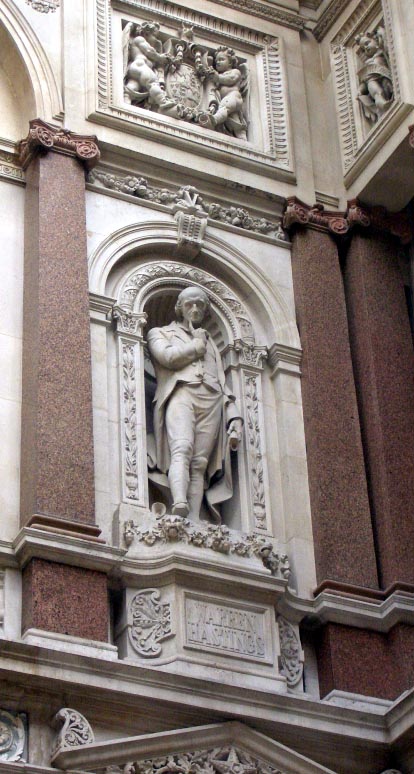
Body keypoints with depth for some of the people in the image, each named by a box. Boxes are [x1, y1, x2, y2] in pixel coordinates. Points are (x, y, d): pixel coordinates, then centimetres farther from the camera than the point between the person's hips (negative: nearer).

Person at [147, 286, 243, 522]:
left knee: (200, 464, -13)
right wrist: (196, 346, 15)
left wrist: (234, 416, 12)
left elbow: (222, 383, 26)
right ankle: (179, 505, -49)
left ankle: (194, 522, -26)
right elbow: (167, 356, 0)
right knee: (181, 451, -29)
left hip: (211, 400, 3)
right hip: (180, 394, -3)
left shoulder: (210, 342, 36)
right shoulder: (161, 333, 25)